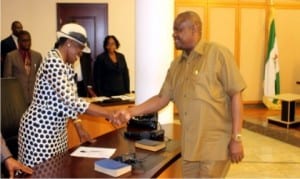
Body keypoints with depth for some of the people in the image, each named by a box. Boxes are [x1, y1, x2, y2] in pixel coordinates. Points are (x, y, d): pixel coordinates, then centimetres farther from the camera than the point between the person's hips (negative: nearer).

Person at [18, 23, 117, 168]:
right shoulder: (53, 61, -21)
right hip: (40, 129, -10)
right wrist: (106, 113, -24)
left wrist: (80, 128, 7)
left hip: (57, 129, 10)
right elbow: (70, 101, -29)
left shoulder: (66, 65, 9)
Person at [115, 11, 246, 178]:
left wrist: (236, 138, -13)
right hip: (190, 146, 6)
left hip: (215, 145, -6)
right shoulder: (176, 65, 11)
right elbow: (162, 98, 13)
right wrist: (131, 112, 3)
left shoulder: (218, 53, -8)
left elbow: (236, 95, -10)